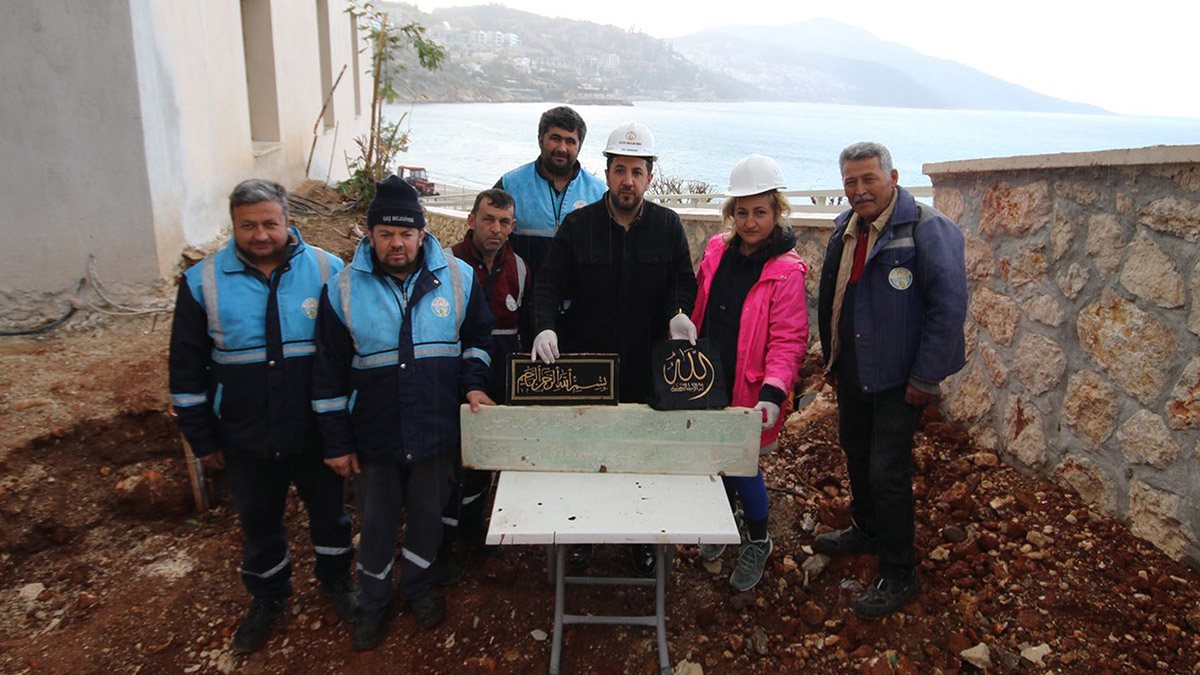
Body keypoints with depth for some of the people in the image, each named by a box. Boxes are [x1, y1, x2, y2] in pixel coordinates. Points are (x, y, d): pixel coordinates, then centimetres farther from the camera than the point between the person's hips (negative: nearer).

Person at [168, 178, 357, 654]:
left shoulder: (328, 271, -9)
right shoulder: (203, 282, -7)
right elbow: (187, 369, 1)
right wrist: (201, 438, 2)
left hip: (318, 432, -1)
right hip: (246, 439, 1)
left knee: (328, 509, 18)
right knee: (259, 522, 20)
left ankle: (336, 579, 45)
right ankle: (267, 596, 45)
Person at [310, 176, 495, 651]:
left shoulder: (457, 276, -5)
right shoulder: (344, 288, -7)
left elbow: (479, 336, 10)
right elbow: (329, 373, -2)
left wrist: (473, 384, -6)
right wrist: (337, 441, -2)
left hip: (438, 430, 1)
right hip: (373, 434, 0)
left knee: (428, 514, 17)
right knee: (376, 523, 15)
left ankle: (419, 587, 43)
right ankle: (374, 603, 39)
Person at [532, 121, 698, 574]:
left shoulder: (668, 226, 2)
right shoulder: (577, 225, 0)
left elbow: (683, 281, 6)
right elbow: (549, 283, -2)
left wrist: (678, 312, -16)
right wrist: (545, 326, -20)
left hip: (648, 367, 0)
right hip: (585, 364, 0)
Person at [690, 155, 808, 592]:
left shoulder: (786, 270, -13)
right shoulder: (717, 251, 3)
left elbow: (788, 340, -15)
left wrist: (772, 394, -26)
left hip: (748, 389, -5)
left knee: (741, 464, 2)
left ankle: (758, 542, 29)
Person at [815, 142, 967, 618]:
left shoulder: (927, 229, -16)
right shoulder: (846, 229, 8)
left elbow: (950, 305, -19)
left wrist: (925, 377, -18)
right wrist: (831, 359, 17)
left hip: (899, 377, -8)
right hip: (853, 372, 8)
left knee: (887, 472, -4)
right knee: (856, 455, 21)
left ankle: (898, 575, 13)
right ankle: (867, 531, 45)